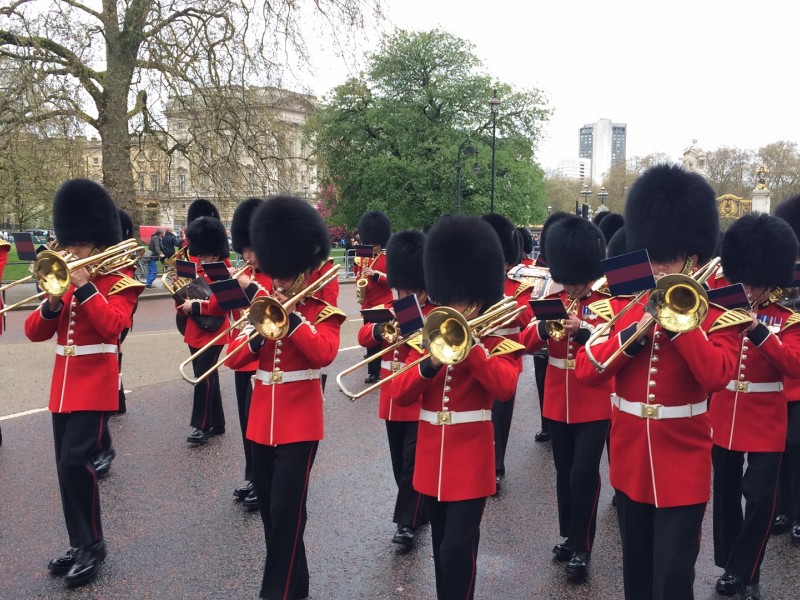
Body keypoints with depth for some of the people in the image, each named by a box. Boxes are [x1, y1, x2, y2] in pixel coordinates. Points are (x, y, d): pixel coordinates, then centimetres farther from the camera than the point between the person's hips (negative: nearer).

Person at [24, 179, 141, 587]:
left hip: (95, 385, -7)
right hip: (63, 385, 7)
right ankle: (80, 545, 23)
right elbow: (34, 332, 6)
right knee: (67, 467, 10)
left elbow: (113, 325, -23)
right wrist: (53, 303, -12)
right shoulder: (65, 280, 13)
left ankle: (93, 546, 0)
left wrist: (85, 287, -22)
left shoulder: (120, 282, -5)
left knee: (75, 461, -15)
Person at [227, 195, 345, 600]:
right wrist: (258, 332, -15)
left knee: (287, 509, -7)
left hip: (299, 422, -6)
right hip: (262, 421, 6)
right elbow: (234, 359, 3)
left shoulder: (323, 313, -4)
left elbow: (324, 353, -24)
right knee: (269, 507, 15)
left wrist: (291, 315, -23)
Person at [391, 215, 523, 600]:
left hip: (470, 459, -5)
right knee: (442, 547, 18)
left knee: (458, 550, -7)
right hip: (431, 458, 5)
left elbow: (505, 387, -22)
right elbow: (400, 394, -1)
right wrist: (428, 365, -18)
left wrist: (471, 346, -27)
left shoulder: (497, 340, -4)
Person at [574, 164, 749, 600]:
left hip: (682, 463, -3)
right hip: (629, 458, 3)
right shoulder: (619, 305, 2)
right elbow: (586, 372, -8)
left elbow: (717, 376, -22)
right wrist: (636, 332, -20)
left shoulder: (718, 311, -6)